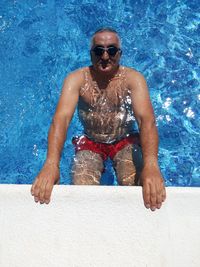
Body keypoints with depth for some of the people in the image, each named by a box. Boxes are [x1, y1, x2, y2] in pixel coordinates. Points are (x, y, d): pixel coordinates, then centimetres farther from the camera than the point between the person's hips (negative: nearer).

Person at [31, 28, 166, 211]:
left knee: (139, 191, -20)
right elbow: (61, 118, -29)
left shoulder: (133, 78, -16)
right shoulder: (76, 79, -15)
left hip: (126, 141, 0)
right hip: (90, 142, 1)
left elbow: (146, 119, -30)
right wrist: (51, 164, -47)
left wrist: (151, 164, -49)